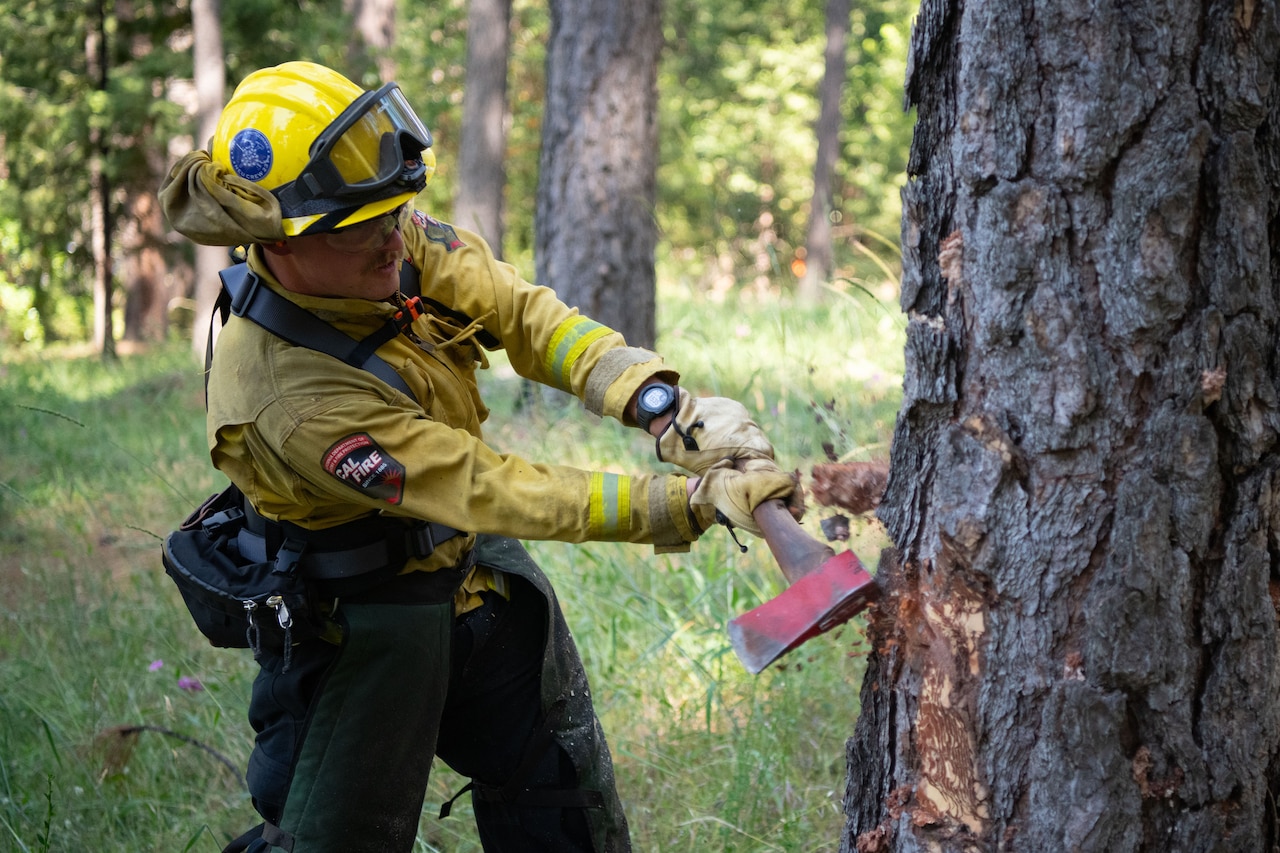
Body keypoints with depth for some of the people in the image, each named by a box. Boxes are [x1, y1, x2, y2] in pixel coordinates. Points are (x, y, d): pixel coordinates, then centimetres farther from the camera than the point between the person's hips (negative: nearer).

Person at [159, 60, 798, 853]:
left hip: (477, 569, 8)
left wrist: (664, 405, -29)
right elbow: (495, 491, -36)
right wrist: (695, 502, -37)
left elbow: (520, 312, -13)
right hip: (365, 628, -7)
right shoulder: (291, 397, -37)